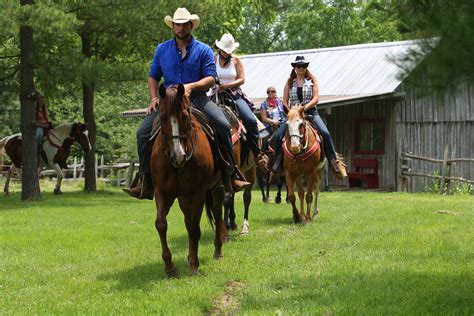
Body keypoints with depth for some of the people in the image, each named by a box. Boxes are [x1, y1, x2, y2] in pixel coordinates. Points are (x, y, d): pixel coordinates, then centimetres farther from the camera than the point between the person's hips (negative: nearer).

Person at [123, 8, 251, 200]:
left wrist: (191, 86, -22)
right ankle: (145, 182, -7)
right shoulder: (162, 50, 11)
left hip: (197, 98, -2)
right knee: (143, 132, -15)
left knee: (223, 125, -26)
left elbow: (211, 78, -4)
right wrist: (154, 99, -1)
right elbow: (153, 77, 16)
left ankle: (231, 176, -16)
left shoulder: (203, 50, 3)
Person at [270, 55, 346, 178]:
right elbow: (284, 102, 9)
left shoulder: (312, 80, 7)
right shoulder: (290, 82, 11)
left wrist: (305, 107, -19)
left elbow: (316, 98, -3)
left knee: (325, 133, -25)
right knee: (278, 135, -18)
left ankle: (334, 160, -13)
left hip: (311, 112, -2)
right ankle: (279, 162, -1)